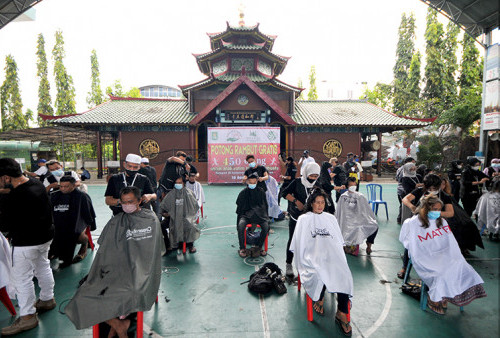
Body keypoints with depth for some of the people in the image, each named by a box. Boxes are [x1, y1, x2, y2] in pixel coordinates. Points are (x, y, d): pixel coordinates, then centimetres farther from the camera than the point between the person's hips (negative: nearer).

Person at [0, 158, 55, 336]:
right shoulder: (38, 184, -4)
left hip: (26, 242, -9)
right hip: (45, 236, 9)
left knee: (21, 277, 5)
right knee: (43, 268, 23)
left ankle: (27, 316, 16)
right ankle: (47, 299, 41)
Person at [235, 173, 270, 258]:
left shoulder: (261, 192, 8)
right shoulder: (243, 193, 5)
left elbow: (265, 205, 14)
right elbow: (239, 207, 10)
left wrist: (265, 216, 3)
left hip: (259, 214, 1)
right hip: (246, 214, -1)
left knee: (266, 226, -29)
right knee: (241, 225, -33)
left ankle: (259, 247, -6)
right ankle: (242, 248, -15)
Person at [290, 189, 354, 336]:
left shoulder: (331, 218, 26)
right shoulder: (304, 219, 16)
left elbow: (339, 241, 24)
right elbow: (299, 243, 11)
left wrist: (339, 257, 6)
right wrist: (303, 261, -3)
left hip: (332, 254, 3)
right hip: (312, 256, -2)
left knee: (344, 274, -28)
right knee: (320, 274, -34)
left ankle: (342, 314, -16)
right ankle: (320, 298, -2)